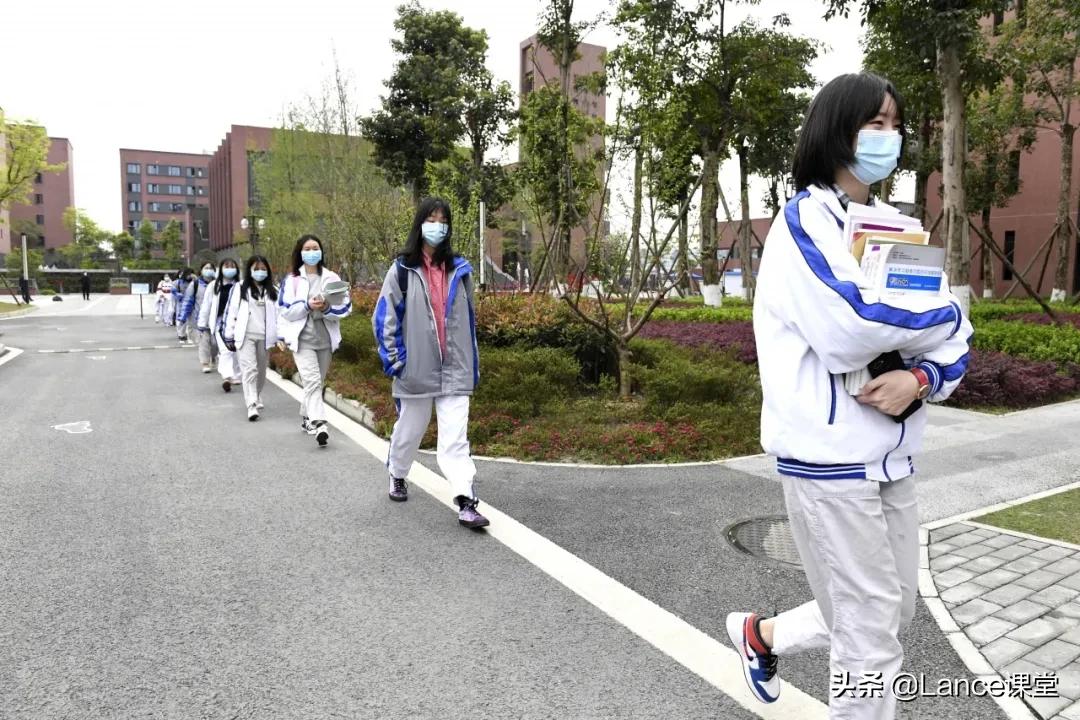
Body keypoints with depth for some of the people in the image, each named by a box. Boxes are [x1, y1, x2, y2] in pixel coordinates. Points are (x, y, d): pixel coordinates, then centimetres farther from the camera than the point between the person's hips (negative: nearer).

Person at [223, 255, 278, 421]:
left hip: (264, 337, 2)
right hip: (245, 336, -2)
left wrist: (280, 336, -1)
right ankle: (252, 406, -16)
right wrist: (229, 336, 1)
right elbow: (231, 313, 4)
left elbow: (278, 314, 5)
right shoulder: (241, 289, 3)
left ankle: (256, 398, 34)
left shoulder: (272, 291, 7)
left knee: (261, 370, 13)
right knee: (250, 369, -11)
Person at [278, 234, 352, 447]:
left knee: (317, 382, 14)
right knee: (313, 381, -17)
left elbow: (345, 308, 1)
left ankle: (307, 416, 34)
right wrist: (307, 305, -17)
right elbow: (285, 311, -2)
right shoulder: (291, 280, 1)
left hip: (325, 339, 3)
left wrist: (327, 308, -17)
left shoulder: (332, 278, 5)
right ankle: (319, 424, -25)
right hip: (303, 339, -3)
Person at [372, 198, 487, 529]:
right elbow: (384, 317, -2)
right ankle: (397, 476, 43)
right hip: (416, 369, -1)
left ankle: (466, 503, -10)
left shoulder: (459, 269, 7)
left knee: (456, 436, -6)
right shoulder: (402, 269, -3)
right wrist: (394, 359, -8)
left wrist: (473, 363, 14)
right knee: (410, 429, 17)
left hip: (454, 369, 1)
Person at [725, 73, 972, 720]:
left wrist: (920, 377, -14)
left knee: (895, 611, 20)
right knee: (871, 634, 3)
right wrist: (946, 311, -9)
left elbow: (953, 342, 9)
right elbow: (850, 328, -27)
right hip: (830, 455, -8)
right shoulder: (806, 219, -10)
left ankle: (763, 633, 40)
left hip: (891, 455, 8)